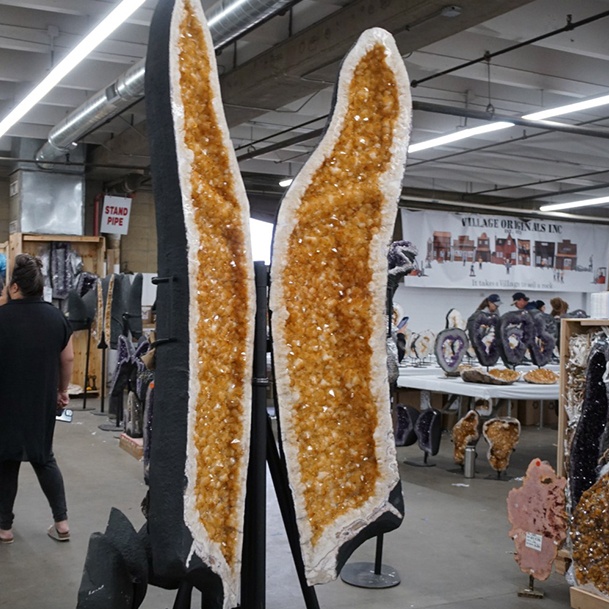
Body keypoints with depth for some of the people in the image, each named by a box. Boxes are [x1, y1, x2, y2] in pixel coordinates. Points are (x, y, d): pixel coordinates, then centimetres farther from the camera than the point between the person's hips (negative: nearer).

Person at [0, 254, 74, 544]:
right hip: (42, 402, 3)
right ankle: (61, 522, 13)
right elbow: (68, 360, 4)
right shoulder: (56, 317, -2)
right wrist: (62, 390, 15)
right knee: (44, 458, 16)